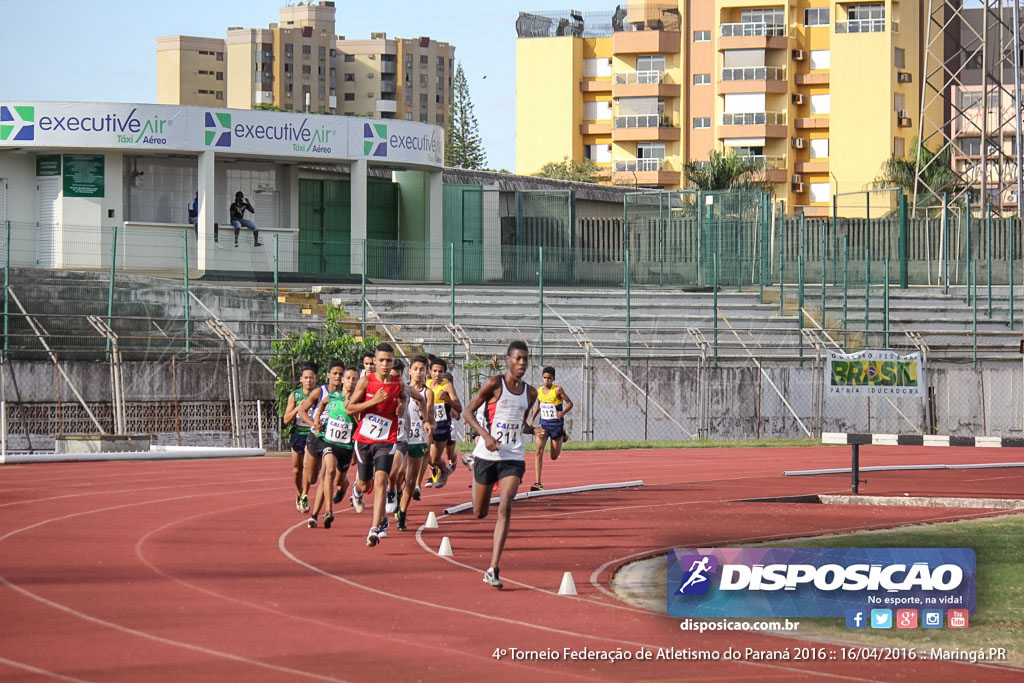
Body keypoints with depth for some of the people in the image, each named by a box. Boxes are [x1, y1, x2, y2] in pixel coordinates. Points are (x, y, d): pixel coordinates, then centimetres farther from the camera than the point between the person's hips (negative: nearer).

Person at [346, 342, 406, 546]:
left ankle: (375, 529, -21)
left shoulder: (399, 386, 0)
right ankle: (357, 490, 54)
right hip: (363, 439, 0)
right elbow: (349, 409, -7)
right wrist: (373, 401, -19)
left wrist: (402, 409, -3)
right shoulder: (366, 382, -6)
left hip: (386, 441, 0)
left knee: (380, 480, -18)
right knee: (366, 484, 12)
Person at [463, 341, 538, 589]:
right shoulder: (495, 384, -6)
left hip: (513, 458, 2)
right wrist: (485, 435, -20)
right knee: (480, 513, 9)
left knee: (505, 507, -16)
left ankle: (493, 569, -19)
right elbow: (469, 411, -6)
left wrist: (533, 430, 1)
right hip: (487, 455, -2)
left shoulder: (530, 393, 9)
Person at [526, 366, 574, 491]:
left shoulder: (557, 390, -13)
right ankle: (538, 483, -15)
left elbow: (569, 403, -8)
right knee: (539, 450, -16)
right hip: (544, 424, 3)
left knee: (554, 457, 9)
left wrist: (563, 412, -27)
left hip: (556, 424, -3)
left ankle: (562, 436, 43)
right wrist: (532, 418, 10)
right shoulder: (539, 391, 2)